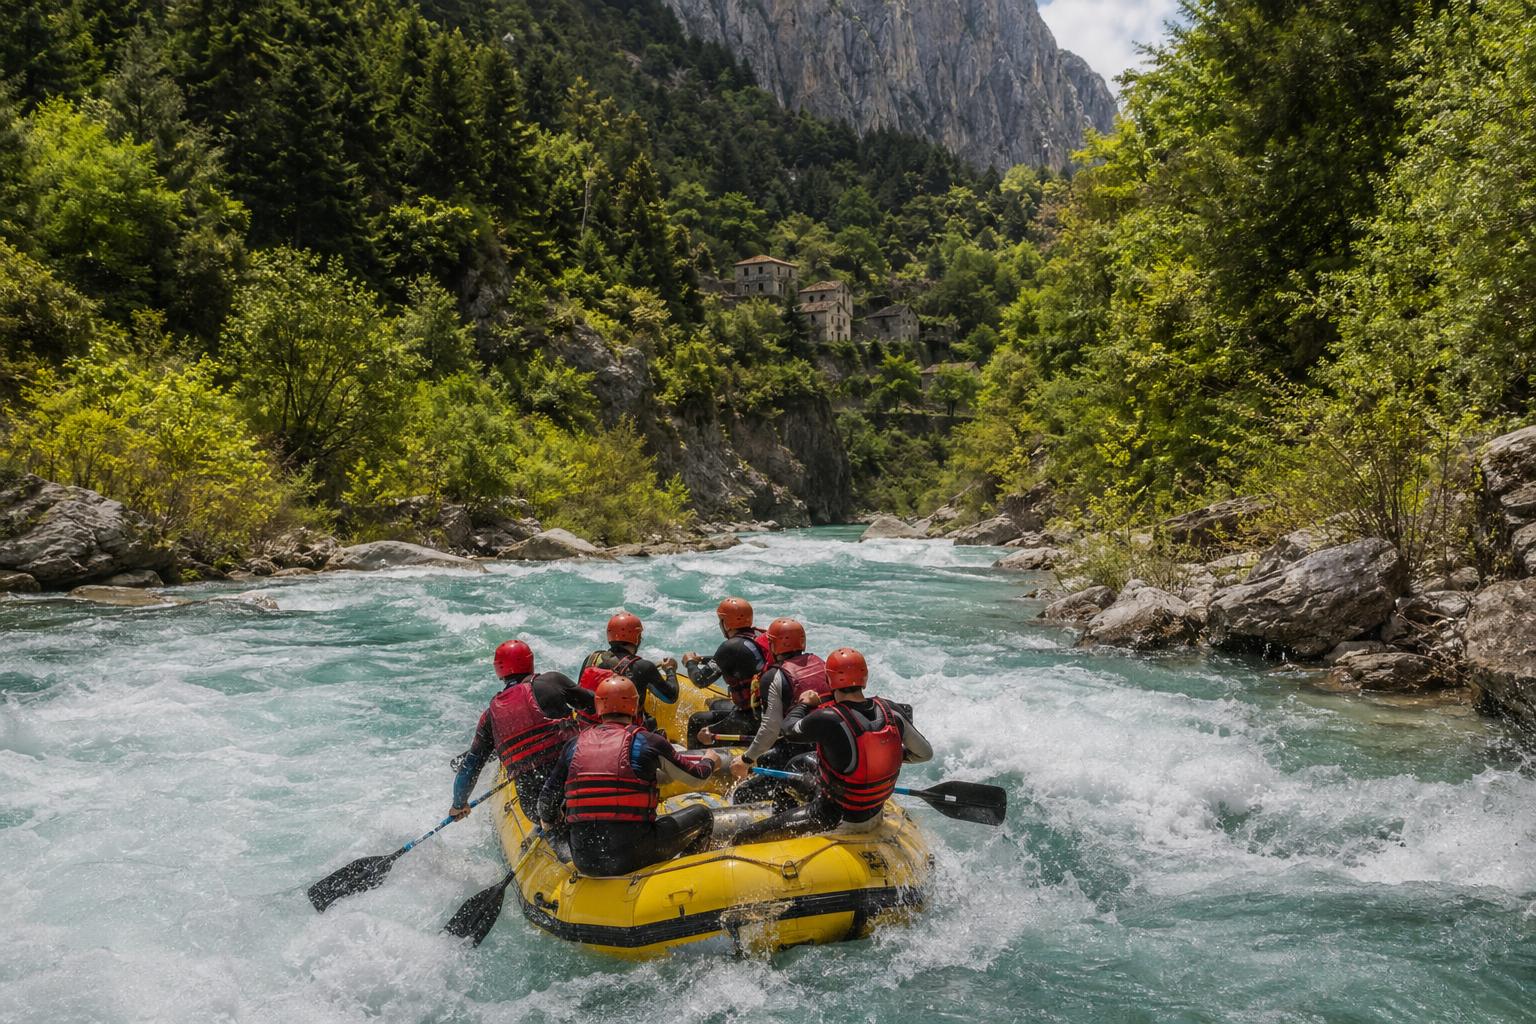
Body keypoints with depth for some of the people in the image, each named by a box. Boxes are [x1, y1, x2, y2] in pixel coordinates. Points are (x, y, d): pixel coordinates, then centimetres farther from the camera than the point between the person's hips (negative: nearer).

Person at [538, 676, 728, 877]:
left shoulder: (575, 745, 6)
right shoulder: (647, 741, -3)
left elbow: (546, 802, 11)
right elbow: (695, 779, 10)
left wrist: (549, 824, 33)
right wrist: (709, 762, 32)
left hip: (583, 863, 4)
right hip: (630, 858, -4)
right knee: (702, 815, 13)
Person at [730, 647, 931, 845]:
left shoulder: (828, 719, -25)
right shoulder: (890, 710, -9)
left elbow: (790, 730, -5)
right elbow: (925, 753, 3)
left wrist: (804, 704, 14)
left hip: (836, 821, -7)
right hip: (874, 817, 7)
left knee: (744, 839, -4)